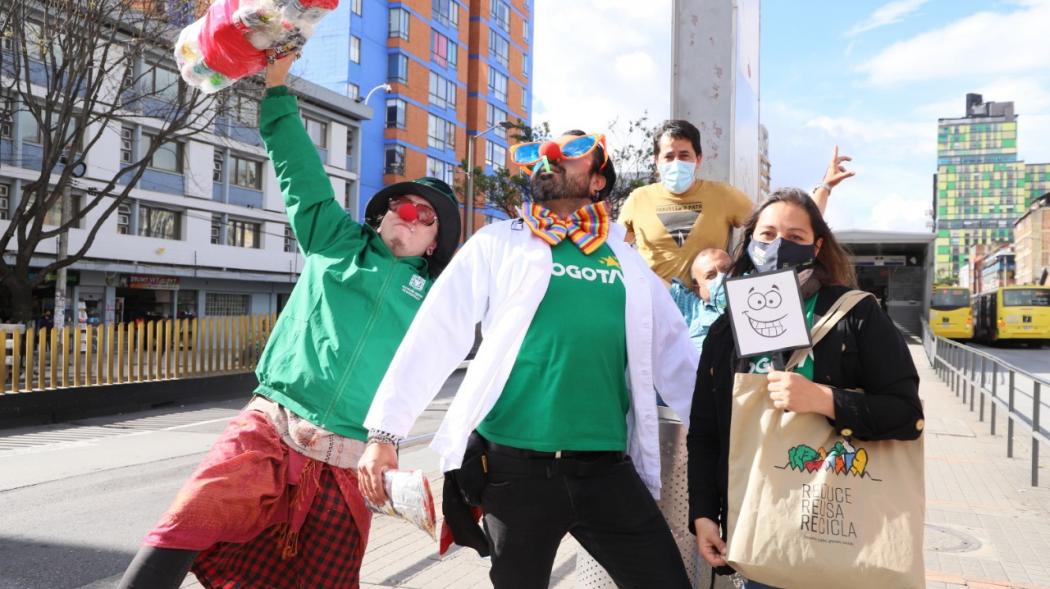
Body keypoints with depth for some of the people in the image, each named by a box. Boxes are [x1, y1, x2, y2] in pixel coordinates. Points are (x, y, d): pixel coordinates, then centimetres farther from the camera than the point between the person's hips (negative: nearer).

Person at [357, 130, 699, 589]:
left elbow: (674, 354, 15)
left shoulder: (625, 259, 12)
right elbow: (435, 336, -3)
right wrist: (384, 432, -9)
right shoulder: (497, 243, 3)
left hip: (607, 468, 3)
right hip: (515, 466, -2)